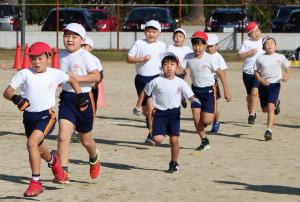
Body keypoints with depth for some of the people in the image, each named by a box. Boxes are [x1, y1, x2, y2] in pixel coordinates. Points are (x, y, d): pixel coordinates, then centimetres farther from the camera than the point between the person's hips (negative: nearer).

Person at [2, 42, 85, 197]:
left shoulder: (55, 74, -1)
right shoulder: (24, 74, -4)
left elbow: (72, 80, 19)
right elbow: (7, 92, -8)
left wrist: (80, 95, 10)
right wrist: (15, 98, -28)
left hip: (46, 115, -3)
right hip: (28, 116, 3)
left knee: (32, 142, -27)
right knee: (38, 149, 22)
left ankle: (36, 182, -22)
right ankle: (52, 160, 60)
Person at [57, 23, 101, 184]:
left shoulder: (85, 56, -12)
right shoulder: (62, 55, 6)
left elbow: (96, 76, -19)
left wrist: (78, 78, -26)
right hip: (66, 98, 4)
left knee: (85, 139, 14)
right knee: (63, 136, -14)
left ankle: (94, 158, 47)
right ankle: (63, 172, -13)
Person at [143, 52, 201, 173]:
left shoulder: (180, 82, -3)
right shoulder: (156, 82, -5)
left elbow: (190, 96, -5)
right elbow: (147, 93, 9)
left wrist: (195, 102, -26)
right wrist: (151, 106, 2)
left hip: (174, 113, 1)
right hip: (159, 113, -1)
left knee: (174, 139, -2)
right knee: (158, 139, -14)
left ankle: (174, 163, 16)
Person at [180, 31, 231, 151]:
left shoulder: (209, 58, -15)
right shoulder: (188, 57, -4)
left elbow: (220, 73, -10)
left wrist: (226, 91, -11)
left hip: (208, 89, -4)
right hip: (195, 89, 4)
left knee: (206, 120, -11)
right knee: (196, 117, -3)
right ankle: (204, 142, 14)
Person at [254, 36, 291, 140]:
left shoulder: (280, 57, 0)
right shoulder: (260, 58, 1)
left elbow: (287, 67, 10)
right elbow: (256, 71, 6)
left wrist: (286, 76, -10)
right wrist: (260, 80, -12)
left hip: (275, 84, -3)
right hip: (263, 85, 3)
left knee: (270, 107, -18)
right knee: (264, 108, 13)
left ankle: (269, 130, -19)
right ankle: (275, 104, 50)